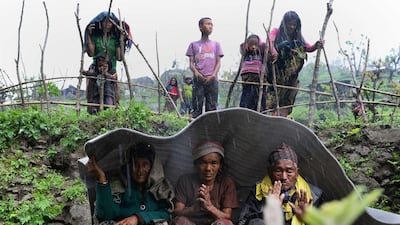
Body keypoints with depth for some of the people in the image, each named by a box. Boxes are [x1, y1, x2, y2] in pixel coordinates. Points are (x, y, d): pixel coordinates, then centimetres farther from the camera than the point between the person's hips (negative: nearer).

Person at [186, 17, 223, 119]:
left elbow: (218, 62, 10)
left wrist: (213, 75, -8)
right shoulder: (194, 44, 15)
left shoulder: (216, 44, 18)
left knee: (212, 107, -2)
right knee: (197, 107, -6)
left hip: (212, 79, 1)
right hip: (198, 79, -1)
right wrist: (196, 73, -13)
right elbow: (191, 63, 7)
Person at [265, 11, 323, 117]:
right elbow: (270, 41, -14)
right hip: (277, 73, -4)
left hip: (291, 76, 4)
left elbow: (308, 48, 2)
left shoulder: (298, 37, 17)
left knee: (286, 104, -2)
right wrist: (273, 52, -36)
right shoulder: (277, 32, 8)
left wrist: (316, 46, -22)